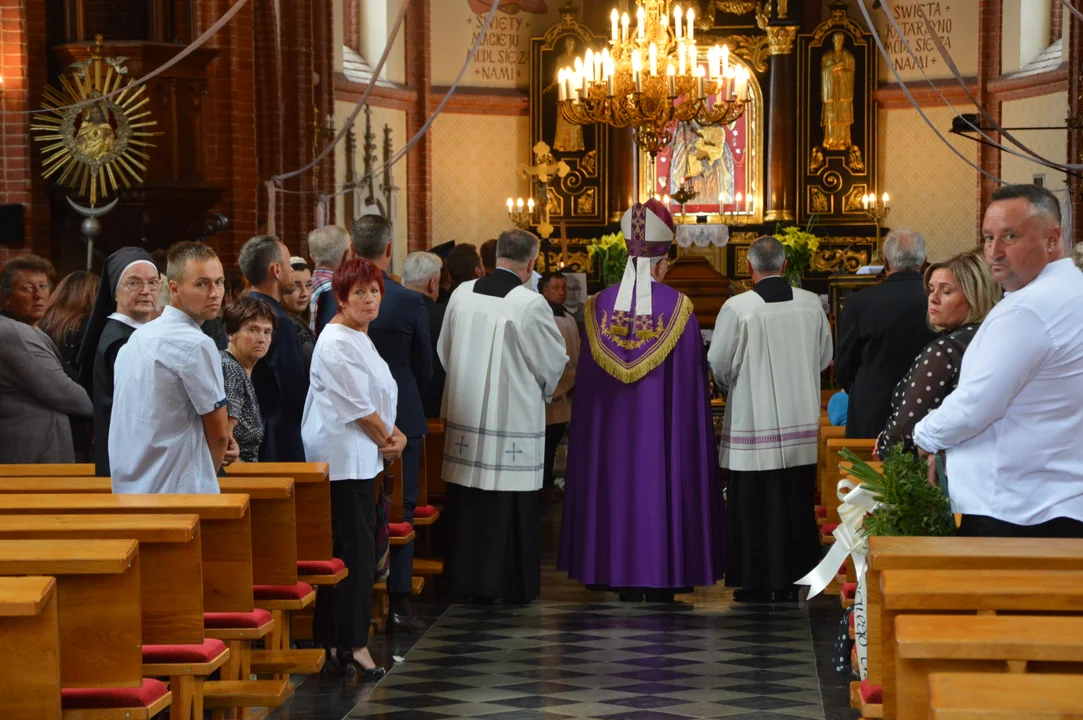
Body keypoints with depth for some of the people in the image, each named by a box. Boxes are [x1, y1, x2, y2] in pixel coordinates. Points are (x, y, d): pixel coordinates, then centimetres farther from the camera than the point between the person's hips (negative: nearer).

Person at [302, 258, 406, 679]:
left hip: (362, 455, 10)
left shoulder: (360, 337, 17)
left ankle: (332, 641, 15)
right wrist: (387, 439, -3)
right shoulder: (336, 342, -15)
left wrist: (395, 435, 7)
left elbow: (378, 398, 22)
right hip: (344, 457, -10)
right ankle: (353, 644, -4)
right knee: (356, 548, -8)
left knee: (351, 546, 10)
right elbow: (358, 406, -16)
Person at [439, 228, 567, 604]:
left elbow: (444, 352, 10)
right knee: (511, 503, 4)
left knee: (467, 500, 11)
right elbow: (554, 362, -5)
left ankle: (468, 579, 19)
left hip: (466, 413, 5)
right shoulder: (530, 304, -15)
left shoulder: (461, 294, -1)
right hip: (513, 415, -5)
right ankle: (513, 584, 11)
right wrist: (544, 389, 17)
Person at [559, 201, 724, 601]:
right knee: (661, 490, 3)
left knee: (617, 492, 8)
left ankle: (623, 579, 12)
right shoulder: (678, 308, -8)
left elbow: (587, 381, 5)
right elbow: (693, 378, -6)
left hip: (610, 429, 3)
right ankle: (661, 581, 6)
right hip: (661, 431, -3)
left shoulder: (600, 306, 0)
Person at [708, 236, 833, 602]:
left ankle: (757, 583, 8)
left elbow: (718, 364, -6)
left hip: (753, 418, -4)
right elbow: (824, 357, 10)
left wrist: (730, 383, 15)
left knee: (753, 503, 4)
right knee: (796, 502, 11)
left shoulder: (737, 308, -14)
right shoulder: (811, 304, -2)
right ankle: (792, 581, 16)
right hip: (801, 419, 4)